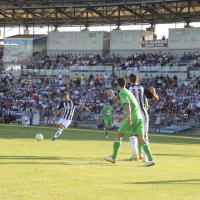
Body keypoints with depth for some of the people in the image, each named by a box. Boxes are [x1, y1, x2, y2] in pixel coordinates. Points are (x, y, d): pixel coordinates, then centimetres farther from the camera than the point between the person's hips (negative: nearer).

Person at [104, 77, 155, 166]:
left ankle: (113, 157, 10)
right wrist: (111, 94, 58)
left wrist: (129, 117, -29)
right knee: (141, 139, -3)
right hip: (139, 118, 7)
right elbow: (116, 99, 42)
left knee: (118, 135, 7)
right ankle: (150, 159, -19)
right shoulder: (127, 92, 24)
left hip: (132, 118, -7)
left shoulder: (122, 92, -3)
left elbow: (127, 104, -19)